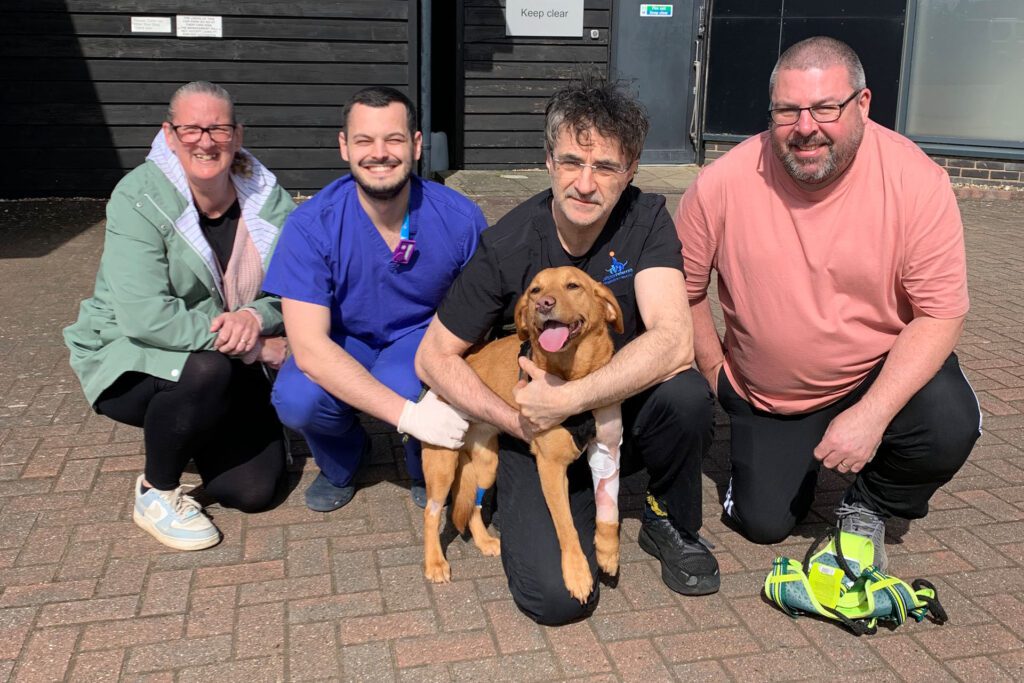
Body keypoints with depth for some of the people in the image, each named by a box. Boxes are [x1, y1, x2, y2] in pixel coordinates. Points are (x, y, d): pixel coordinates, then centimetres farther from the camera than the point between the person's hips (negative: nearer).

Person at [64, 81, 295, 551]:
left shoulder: (266, 196, -8)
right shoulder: (139, 200, -20)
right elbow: (146, 317, -30)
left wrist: (256, 317, -30)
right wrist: (252, 345, -30)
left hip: (226, 366, 4)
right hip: (131, 358, -4)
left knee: (253, 490, -4)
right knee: (208, 369, -37)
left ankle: (191, 435, 31)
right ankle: (156, 493, -9)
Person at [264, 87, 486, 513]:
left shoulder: (460, 218, -18)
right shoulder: (311, 226, -22)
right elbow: (309, 348, -29)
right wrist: (409, 415, -39)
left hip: (425, 336, 0)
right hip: (343, 347, 1)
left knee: (399, 382, -35)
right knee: (295, 398, -31)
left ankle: (427, 468, 3)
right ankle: (340, 463, 7)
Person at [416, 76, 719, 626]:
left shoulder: (646, 221, -13)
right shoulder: (507, 247, -16)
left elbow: (673, 342, -28)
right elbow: (434, 356, -7)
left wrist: (567, 399, -33)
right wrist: (513, 418, -19)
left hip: (622, 414, 1)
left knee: (685, 393, -33)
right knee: (556, 596, -21)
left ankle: (669, 523, 0)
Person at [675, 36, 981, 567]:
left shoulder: (917, 182, -21)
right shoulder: (723, 184, -19)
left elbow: (940, 314, -20)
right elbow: (683, 290, -7)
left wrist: (871, 415, -30)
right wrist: (716, 376, -6)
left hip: (884, 369, -1)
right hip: (766, 395, 1)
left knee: (949, 427, -30)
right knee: (763, 524, 2)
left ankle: (867, 508, 4)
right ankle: (780, 450, 37)